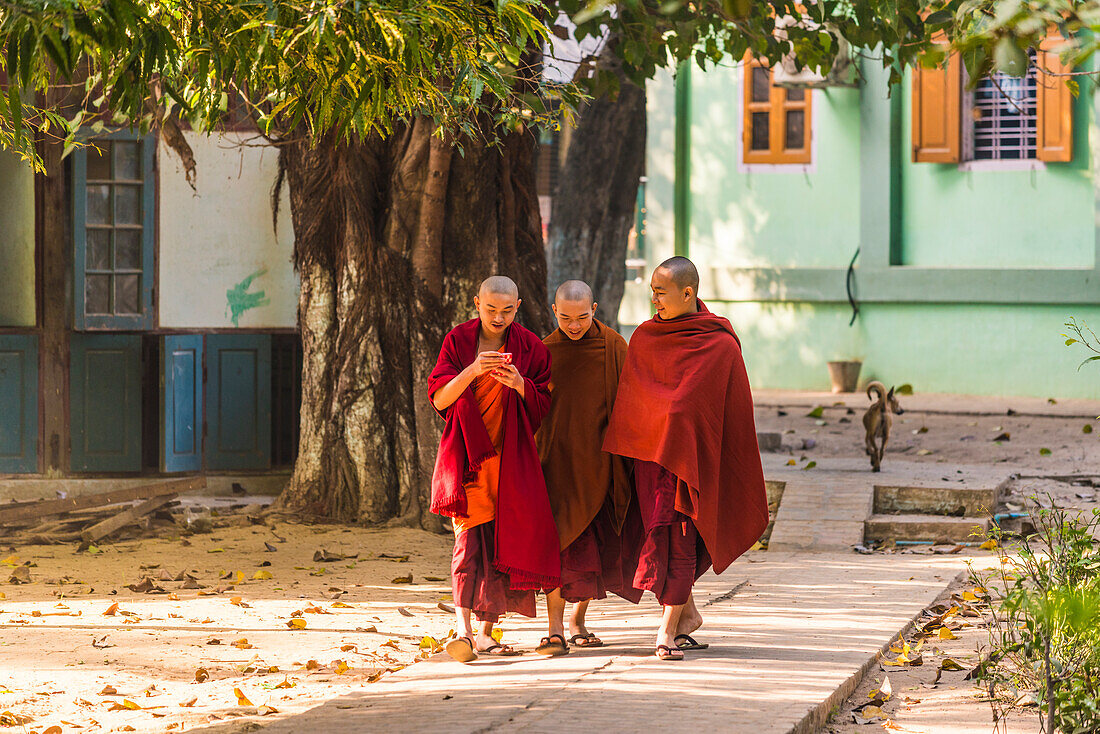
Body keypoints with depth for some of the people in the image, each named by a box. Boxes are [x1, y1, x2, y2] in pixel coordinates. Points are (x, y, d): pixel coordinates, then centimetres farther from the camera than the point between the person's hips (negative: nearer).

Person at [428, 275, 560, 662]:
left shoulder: (531, 348, 3)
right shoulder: (458, 340, 1)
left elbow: (544, 407, 3)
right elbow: (439, 398, -6)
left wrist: (521, 386, -17)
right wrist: (471, 371, -23)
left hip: (511, 456, 2)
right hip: (467, 455, -2)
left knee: (503, 542, 0)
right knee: (470, 538, -14)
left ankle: (486, 631, 10)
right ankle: (464, 629, -21)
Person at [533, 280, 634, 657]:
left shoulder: (613, 346, 0)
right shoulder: (545, 351, 4)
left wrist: (627, 457, -4)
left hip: (600, 463, 1)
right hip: (559, 460, -1)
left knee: (595, 546, 7)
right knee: (560, 541, -12)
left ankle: (578, 620, 24)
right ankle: (556, 629, -15)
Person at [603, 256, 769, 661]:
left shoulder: (720, 346, -7)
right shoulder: (644, 339, 8)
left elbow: (734, 412, -5)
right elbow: (629, 402, 13)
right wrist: (623, 452, 7)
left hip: (691, 455, -5)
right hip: (650, 453, 5)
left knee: (679, 540, -7)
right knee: (659, 533, 7)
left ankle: (668, 629, -3)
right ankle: (687, 613, 24)